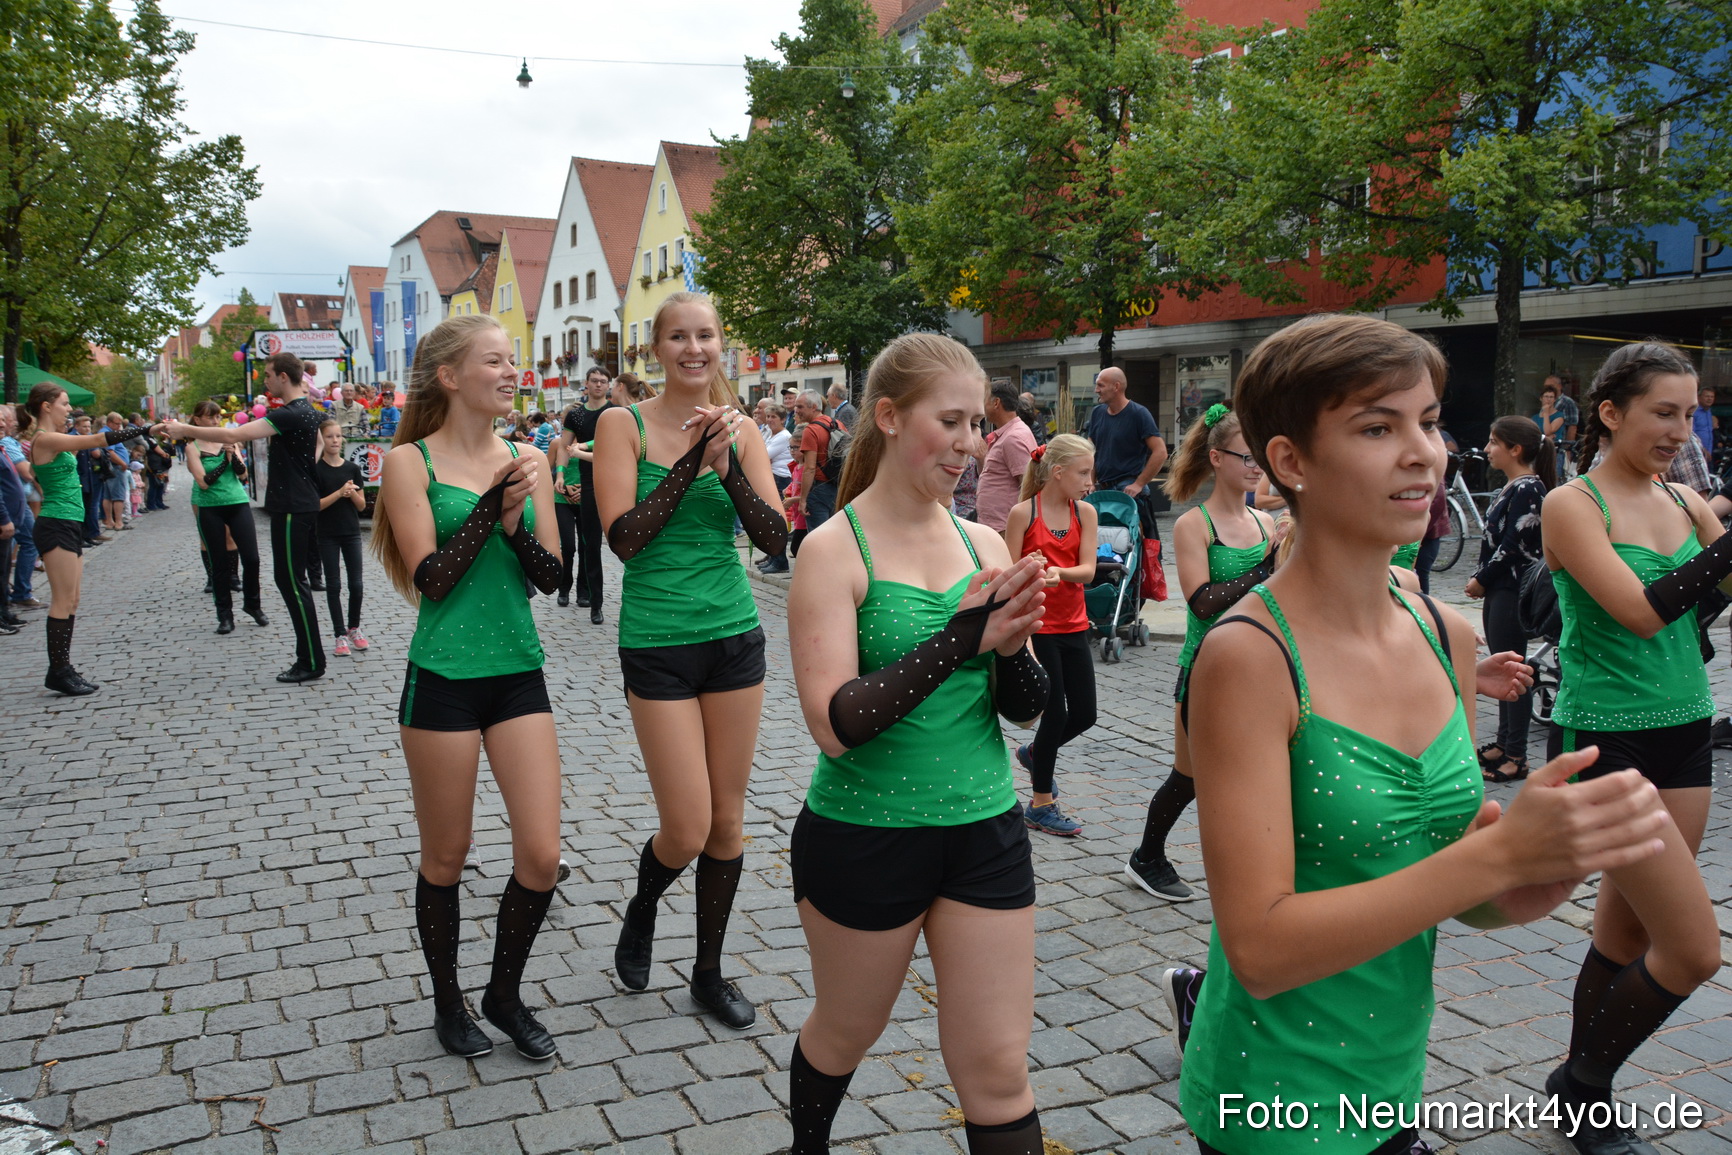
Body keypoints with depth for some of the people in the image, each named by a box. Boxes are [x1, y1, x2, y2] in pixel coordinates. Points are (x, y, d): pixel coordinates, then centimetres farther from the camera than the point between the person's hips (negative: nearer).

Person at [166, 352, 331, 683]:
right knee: (295, 580, 14)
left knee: (291, 581, -5)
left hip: (291, 509, -10)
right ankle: (309, 656, 19)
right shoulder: (309, 412, 12)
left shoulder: (289, 415, -19)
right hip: (305, 504, 10)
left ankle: (312, 662, -1)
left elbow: (233, 435, -25)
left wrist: (185, 430, -16)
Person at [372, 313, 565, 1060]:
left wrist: (514, 521, -15)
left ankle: (505, 994, 26)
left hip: (519, 674, 4)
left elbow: (550, 575, 1)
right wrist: (492, 501, -18)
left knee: (541, 855, 2)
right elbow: (430, 576, -13)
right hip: (444, 680, -4)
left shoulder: (527, 460, 6)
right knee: (446, 857, 10)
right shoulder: (410, 461, -5)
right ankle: (448, 1003, 32)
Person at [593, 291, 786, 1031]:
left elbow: (774, 537, -4)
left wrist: (727, 466, -18)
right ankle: (641, 911, 31)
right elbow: (624, 538, -15)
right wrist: (690, 459, -19)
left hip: (735, 636, 4)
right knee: (687, 830, -4)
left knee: (727, 820, 11)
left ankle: (709, 972, 30)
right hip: (659, 644, -3)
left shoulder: (739, 431, 4)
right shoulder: (624, 425, -5)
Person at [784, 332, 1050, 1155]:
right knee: (844, 1034, 20)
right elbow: (836, 725, -22)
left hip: (983, 831, 3)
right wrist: (961, 636, -26)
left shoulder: (982, 543, 1)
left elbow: (1026, 708, 2)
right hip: (864, 834, -3)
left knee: (998, 1071, 8)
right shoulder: (835, 549, -12)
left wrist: (1013, 646, -19)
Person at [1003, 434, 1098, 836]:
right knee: (1055, 713, -2)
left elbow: (1087, 571, -9)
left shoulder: (1085, 513, 3)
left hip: (1073, 626, 5)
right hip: (1035, 626, -5)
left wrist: (1058, 572, -26)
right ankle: (1041, 806, 14)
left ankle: (1034, 753, 38)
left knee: (1084, 715, 7)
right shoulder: (1022, 513, -9)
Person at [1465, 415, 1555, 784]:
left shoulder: (1529, 489, -15)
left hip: (1514, 591, -9)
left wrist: (1481, 580, -8)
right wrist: (1482, 580, 4)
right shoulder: (1512, 487, 13)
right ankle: (1503, 742, 25)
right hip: (1499, 588, 9)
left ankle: (1516, 756, 2)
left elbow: (1513, 546, -19)